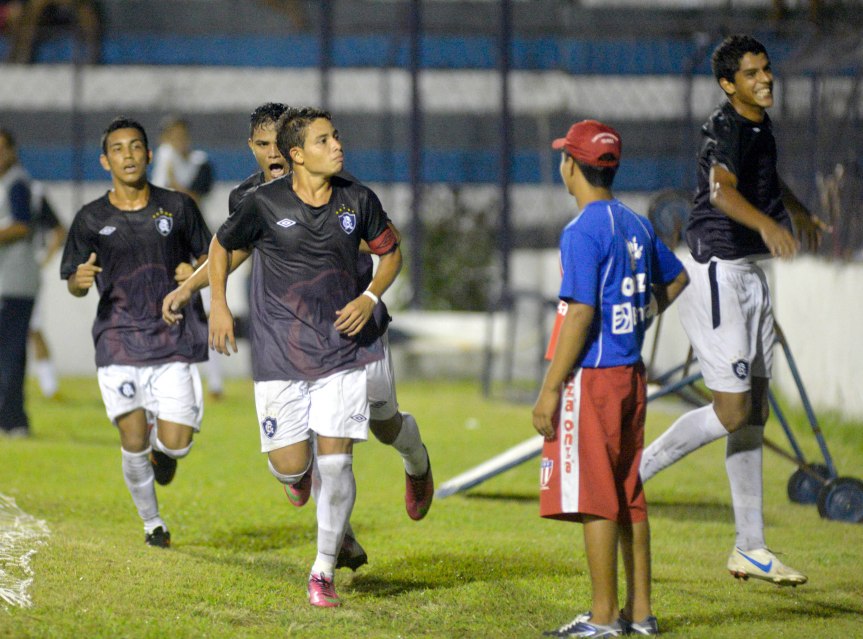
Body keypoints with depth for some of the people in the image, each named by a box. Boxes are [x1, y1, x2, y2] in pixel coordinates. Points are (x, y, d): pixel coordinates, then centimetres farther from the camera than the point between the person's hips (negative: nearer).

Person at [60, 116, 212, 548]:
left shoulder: (178, 207, 5)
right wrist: (80, 280, -17)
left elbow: (210, 256, 15)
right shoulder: (91, 219, 4)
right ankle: (151, 522, 20)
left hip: (175, 339, 0)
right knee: (134, 443, -3)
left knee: (174, 443, -8)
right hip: (119, 342, 0)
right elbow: (74, 286, 8)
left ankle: (163, 451, 30)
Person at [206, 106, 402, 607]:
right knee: (291, 466, -4)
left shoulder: (358, 200, -1)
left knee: (336, 459, -6)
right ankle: (300, 475, 38)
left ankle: (324, 570, 9)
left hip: (344, 350, 1)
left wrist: (370, 298, -2)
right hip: (281, 354, -1)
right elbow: (222, 246, 10)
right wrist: (219, 305, 3)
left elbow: (391, 253, 14)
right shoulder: (265, 204, -7)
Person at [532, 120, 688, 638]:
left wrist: (550, 390, -18)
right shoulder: (636, 225, 11)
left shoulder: (583, 231, -15)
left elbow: (581, 313, -20)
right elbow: (676, 278, 27)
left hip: (592, 376, -9)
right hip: (632, 372, 9)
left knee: (594, 498, -5)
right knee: (629, 495, 13)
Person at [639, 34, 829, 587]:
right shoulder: (726, 128, -18)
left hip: (752, 277, 9)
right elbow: (721, 189, -39)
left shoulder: (761, 124, 10)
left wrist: (799, 211, 51)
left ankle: (751, 549, 15)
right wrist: (766, 224, -57)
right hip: (719, 273, -9)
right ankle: (633, 472, 3)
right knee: (731, 412, -13)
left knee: (754, 412, 10)